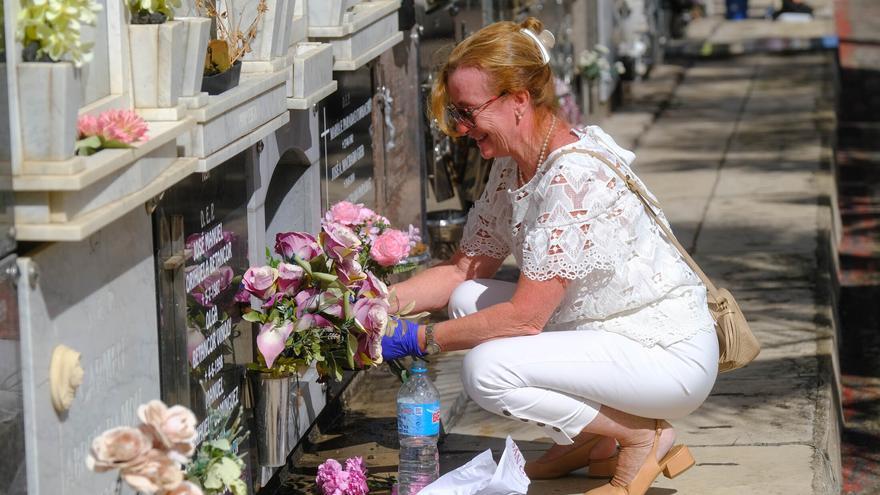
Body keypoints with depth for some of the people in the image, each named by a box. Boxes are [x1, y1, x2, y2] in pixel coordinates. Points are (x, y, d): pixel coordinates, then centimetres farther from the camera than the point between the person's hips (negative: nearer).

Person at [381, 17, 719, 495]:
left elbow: (524, 316, -24)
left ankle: (644, 437, -4)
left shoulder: (574, 177, -25)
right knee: (467, 301, 3)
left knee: (487, 368, -23)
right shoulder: (512, 167, 4)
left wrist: (420, 340, -17)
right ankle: (586, 442, 10)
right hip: (607, 330, 10)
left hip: (670, 356, -10)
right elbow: (462, 270, 10)